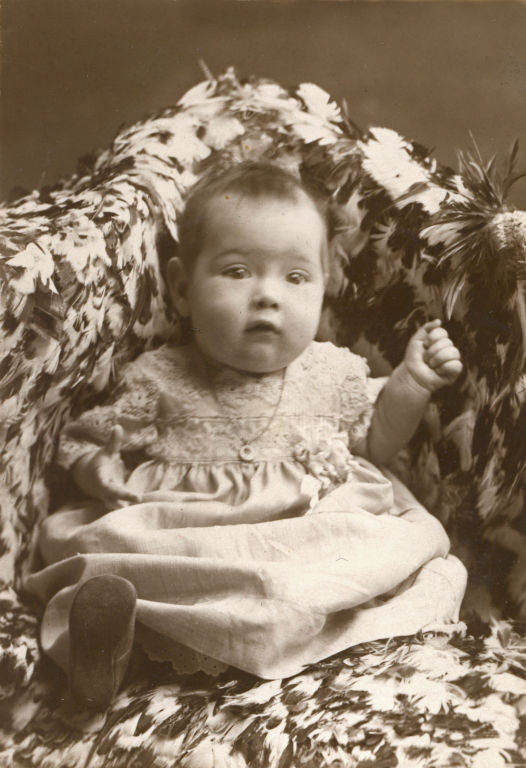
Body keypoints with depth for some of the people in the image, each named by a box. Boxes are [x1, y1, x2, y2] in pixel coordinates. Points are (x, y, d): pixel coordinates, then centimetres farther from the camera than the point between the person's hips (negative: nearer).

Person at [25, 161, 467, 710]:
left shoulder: (334, 372, 14)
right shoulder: (158, 379, 8)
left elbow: (375, 442, 27)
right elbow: (84, 445, 13)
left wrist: (411, 382, 12)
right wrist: (115, 483, -8)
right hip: (183, 543, -1)